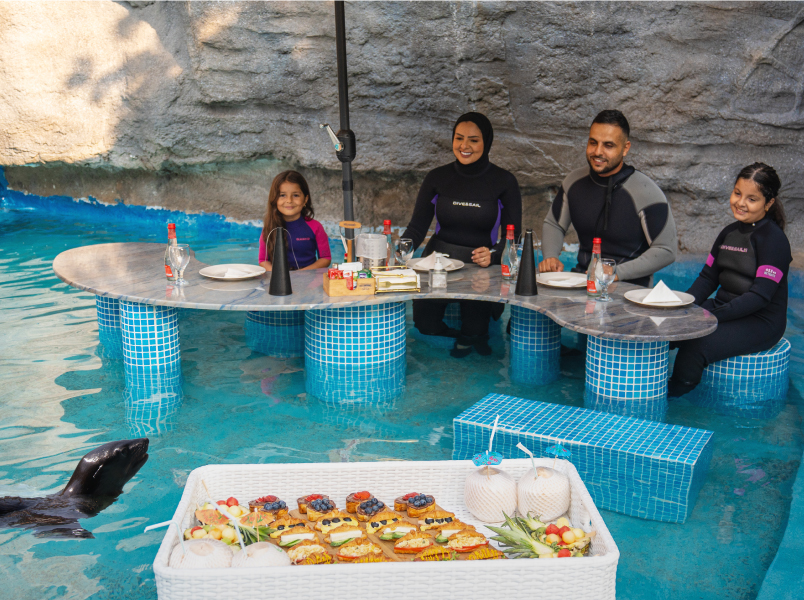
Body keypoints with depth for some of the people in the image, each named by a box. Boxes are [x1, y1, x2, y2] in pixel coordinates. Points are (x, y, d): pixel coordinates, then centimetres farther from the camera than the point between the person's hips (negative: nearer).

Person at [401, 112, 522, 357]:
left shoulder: (504, 182, 1)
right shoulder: (437, 178, 5)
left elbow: (513, 235, -1)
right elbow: (417, 227, 4)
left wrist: (493, 254, -23)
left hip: (482, 267, -2)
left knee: (474, 327, -23)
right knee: (425, 323, -19)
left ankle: (470, 336, 17)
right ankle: (470, 334, 14)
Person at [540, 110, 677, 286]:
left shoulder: (645, 191, -10)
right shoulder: (574, 181, 7)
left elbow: (666, 250, -8)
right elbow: (553, 224, 22)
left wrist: (617, 272, -17)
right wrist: (550, 257, 1)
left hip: (628, 286, -4)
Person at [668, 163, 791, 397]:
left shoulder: (774, 239, -12)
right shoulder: (729, 233, 12)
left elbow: (761, 295, -20)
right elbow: (708, 278, 15)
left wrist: (711, 316, -26)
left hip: (761, 322, -7)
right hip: (723, 309, 7)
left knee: (695, 345, -32)